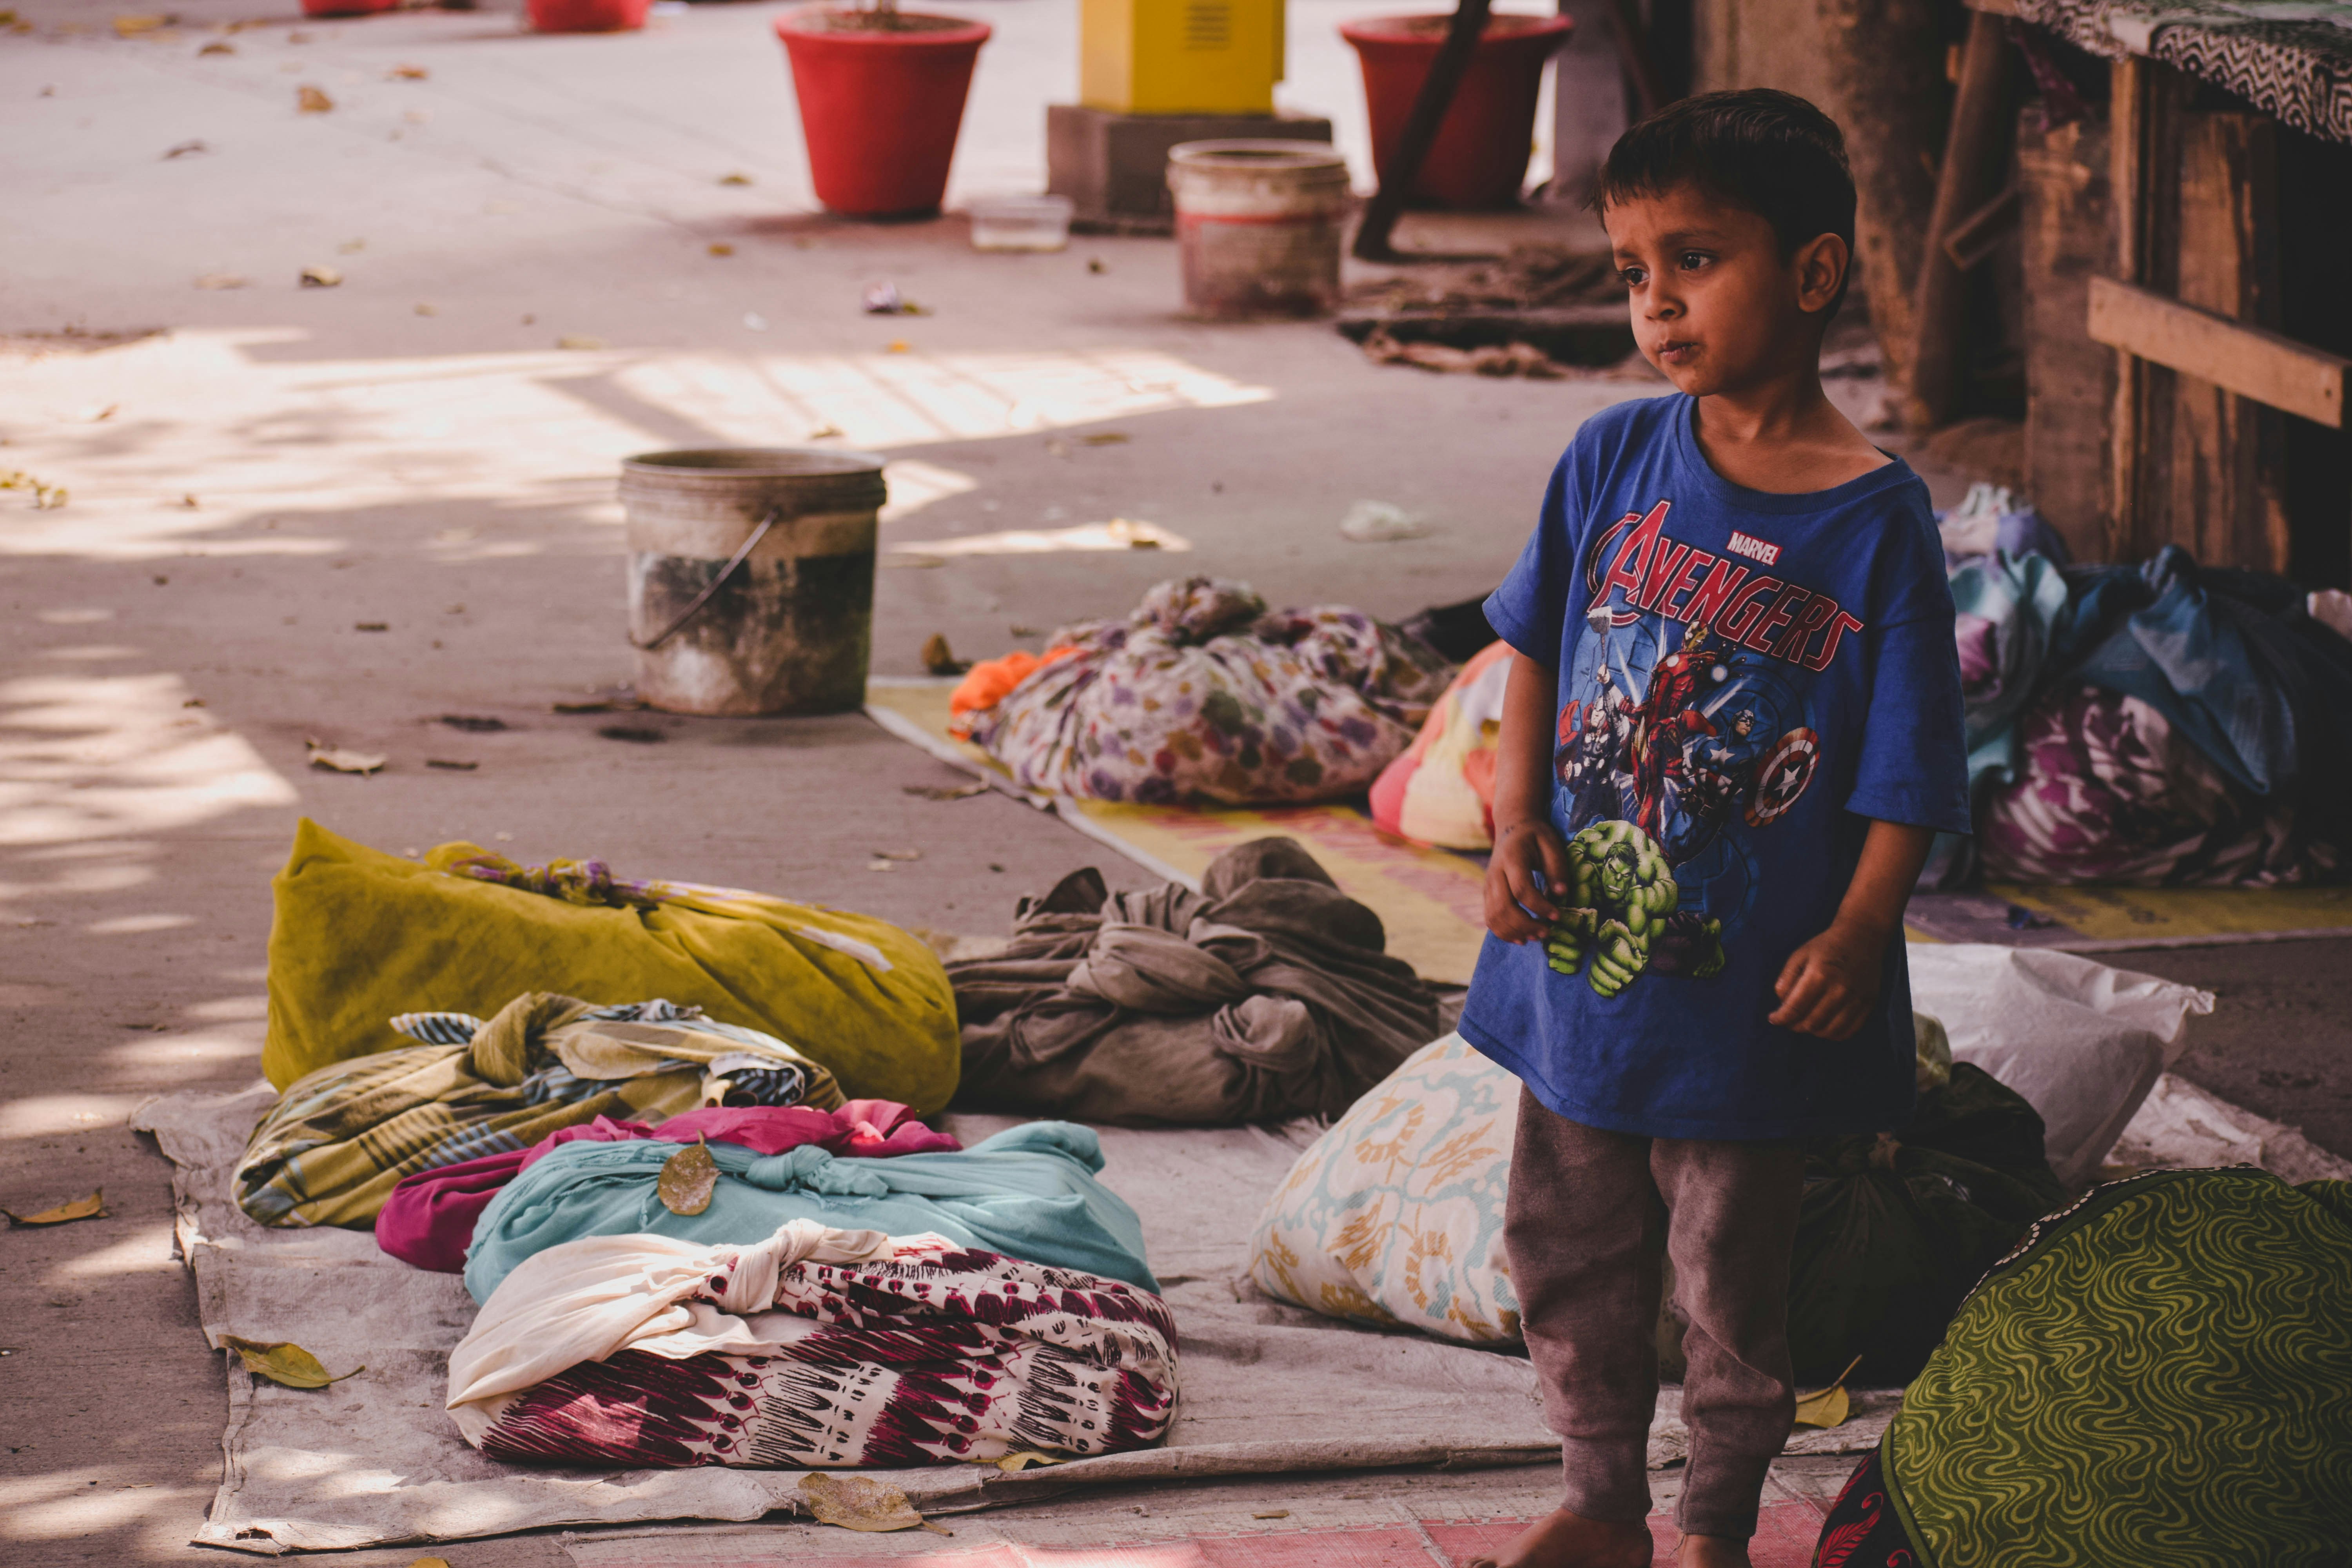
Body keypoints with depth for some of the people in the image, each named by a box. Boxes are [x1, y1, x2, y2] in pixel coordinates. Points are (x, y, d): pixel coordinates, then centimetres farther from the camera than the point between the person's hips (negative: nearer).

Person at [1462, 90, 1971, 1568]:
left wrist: (1858, 933, -20)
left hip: (1752, 988, -4)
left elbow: (1907, 770, -10)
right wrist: (1517, 817, -3)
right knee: (1570, 1253, 17)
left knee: (1734, 1278, 11)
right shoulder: (1613, 460, -2)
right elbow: (1538, 645, 9)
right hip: (1581, 955, 4)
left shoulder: (1878, 523, -13)